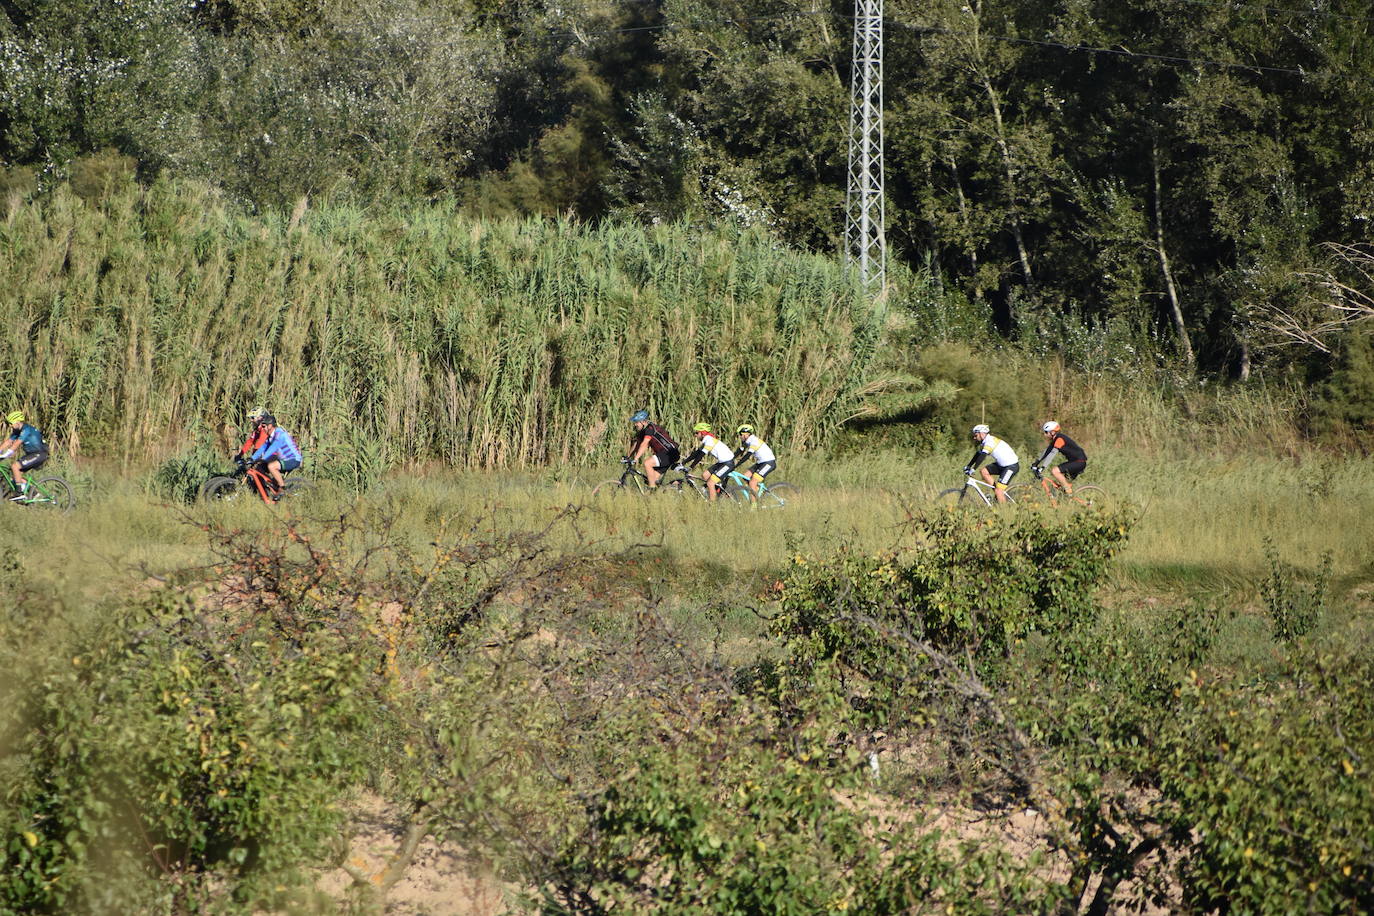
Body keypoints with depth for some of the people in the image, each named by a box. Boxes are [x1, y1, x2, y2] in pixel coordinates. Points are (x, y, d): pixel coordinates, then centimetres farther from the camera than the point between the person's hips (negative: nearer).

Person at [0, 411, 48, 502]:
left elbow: (16, 445, -27)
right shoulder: (17, 431, 8)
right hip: (31, 454, 10)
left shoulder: (26, 430, -20)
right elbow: (7, 442, 11)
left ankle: (20, 493, -15)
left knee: (15, 466, -20)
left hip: (39, 454, -10)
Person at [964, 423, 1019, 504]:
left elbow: (982, 456, -28)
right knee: (984, 471, 1)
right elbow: (978, 455, 16)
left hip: (1012, 465, -10)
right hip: (1002, 465, 10)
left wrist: (973, 469, -31)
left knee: (999, 489, -15)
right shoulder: (984, 442, 9)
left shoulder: (990, 441, -21)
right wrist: (968, 466, 9)